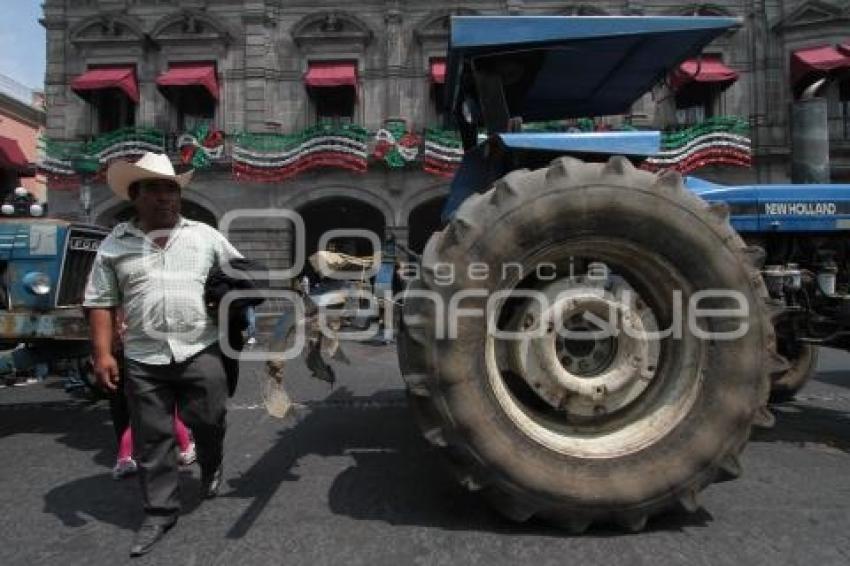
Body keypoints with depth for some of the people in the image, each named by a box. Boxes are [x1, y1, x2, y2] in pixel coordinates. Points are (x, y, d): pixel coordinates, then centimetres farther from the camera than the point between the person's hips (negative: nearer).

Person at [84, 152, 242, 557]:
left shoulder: (205, 236, 6)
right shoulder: (115, 245, 6)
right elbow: (100, 303, 5)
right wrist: (102, 354, -3)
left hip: (201, 352, 0)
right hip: (144, 360, 1)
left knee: (208, 421, 7)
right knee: (151, 437, 8)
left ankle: (211, 470, 40)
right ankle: (160, 511, 25)